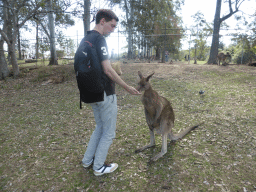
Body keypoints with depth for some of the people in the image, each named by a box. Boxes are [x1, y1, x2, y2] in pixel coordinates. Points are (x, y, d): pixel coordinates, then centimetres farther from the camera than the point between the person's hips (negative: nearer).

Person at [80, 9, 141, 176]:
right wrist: (127, 87, -13)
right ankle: (99, 167, 22)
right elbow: (108, 70, -22)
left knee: (100, 127, 24)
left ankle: (87, 160, 33)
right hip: (105, 94, -9)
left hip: (93, 94, 9)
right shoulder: (99, 39, -16)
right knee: (109, 132, 8)